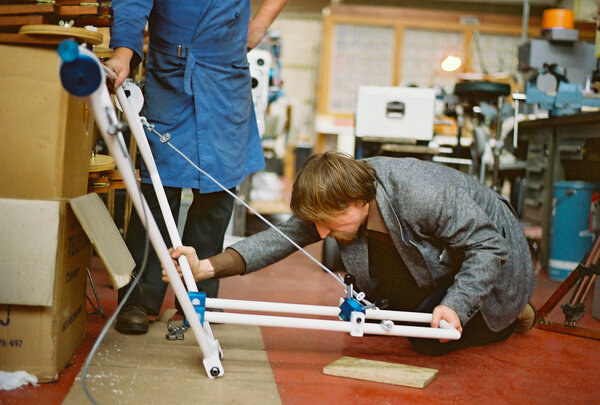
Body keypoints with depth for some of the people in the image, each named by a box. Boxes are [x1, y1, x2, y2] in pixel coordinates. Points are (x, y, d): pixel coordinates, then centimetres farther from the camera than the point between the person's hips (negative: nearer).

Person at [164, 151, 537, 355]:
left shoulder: (422, 194, -42)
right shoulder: (340, 202, -21)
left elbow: (489, 246, -33)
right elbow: (283, 238, -25)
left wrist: (455, 307, -44)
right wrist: (207, 267, -35)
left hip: (493, 258, -7)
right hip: (438, 265, 7)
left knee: (430, 339, -16)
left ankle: (512, 315, 8)